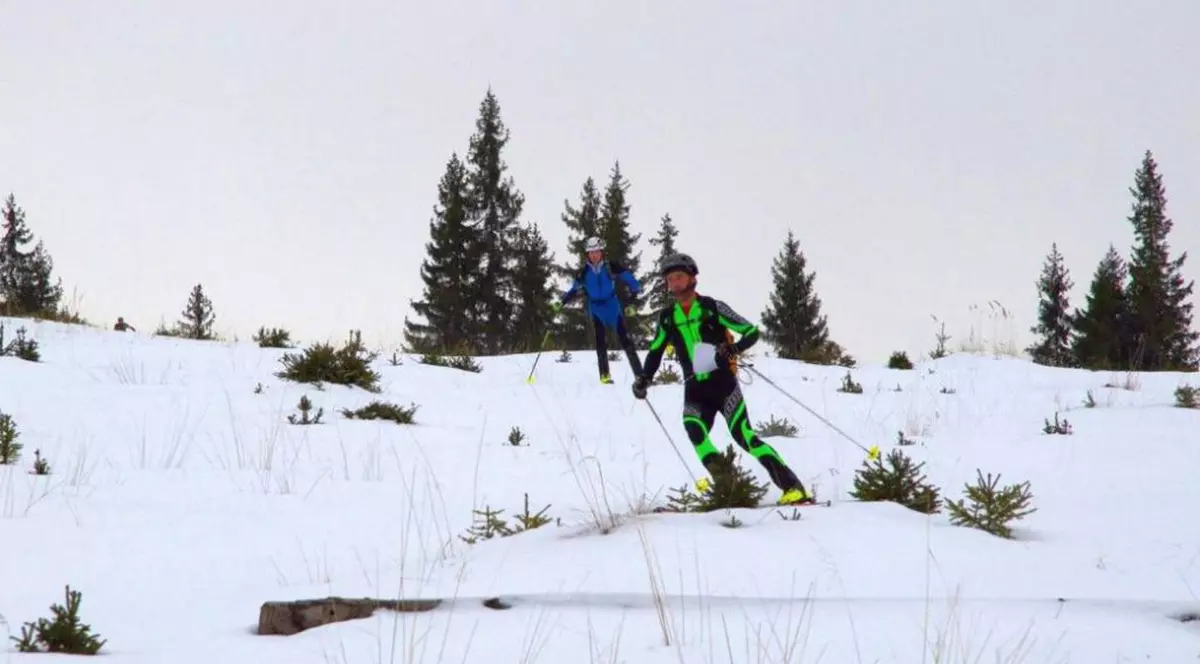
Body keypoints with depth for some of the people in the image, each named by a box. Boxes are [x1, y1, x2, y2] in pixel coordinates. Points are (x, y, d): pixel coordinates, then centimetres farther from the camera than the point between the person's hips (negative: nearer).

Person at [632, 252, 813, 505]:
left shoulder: (712, 307, -3)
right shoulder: (667, 317, 10)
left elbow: (751, 332, -3)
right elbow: (655, 351, 26)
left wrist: (732, 350, -20)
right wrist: (644, 378, 11)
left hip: (723, 383, -4)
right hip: (695, 391, 4)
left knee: (744, 435, -16)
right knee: (693, 428, -26)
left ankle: (793, 488, -15)